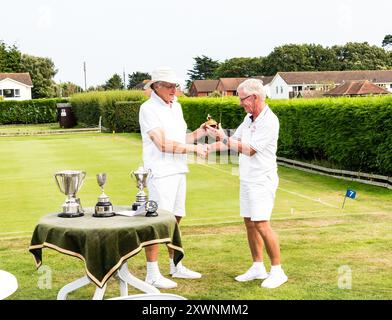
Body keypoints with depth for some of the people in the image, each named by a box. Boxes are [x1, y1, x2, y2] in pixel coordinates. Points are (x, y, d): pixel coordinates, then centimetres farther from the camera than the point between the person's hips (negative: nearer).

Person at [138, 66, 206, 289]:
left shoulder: (176, 107, 14)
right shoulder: (149, 109, -11)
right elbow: (163, 144, -18)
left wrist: (201, 131, 1)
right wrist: (194, 149, -16)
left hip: (178, 171, 8)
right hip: (160, 173, -8)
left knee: (175, 219, 13)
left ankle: (176, 266, 24)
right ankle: (152, 274, 1)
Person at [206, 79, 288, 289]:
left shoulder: (269, 122, -18)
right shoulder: (249, 118, 9)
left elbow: (249, 150, -19)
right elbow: (234, 141, 14)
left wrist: (223, 138, -18)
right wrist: (209, 148, 4)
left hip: (262, 180, -9)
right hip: (247, 179, 9)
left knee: (261, 224, -12)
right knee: (249, 223, 11)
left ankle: (277, 271, -2)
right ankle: (258, 268, 20)